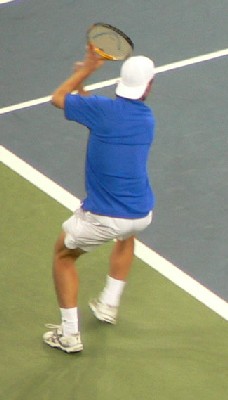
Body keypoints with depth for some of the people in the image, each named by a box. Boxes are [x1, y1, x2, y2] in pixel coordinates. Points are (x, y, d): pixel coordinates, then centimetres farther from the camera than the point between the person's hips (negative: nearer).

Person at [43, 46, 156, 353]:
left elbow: (58, 98, 5)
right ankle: (109, 304, 45)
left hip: (100, 218, -4)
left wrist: (87, 69, 15)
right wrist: (84, 85, 22)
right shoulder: (147, 118, 3)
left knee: (63, 255, 21)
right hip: (142, 215, 5)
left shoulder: (102, 109, -13)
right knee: (126, 236, 41)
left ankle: (69, 333, 16)